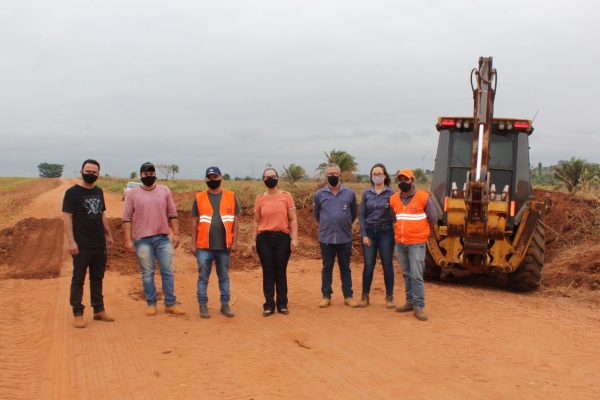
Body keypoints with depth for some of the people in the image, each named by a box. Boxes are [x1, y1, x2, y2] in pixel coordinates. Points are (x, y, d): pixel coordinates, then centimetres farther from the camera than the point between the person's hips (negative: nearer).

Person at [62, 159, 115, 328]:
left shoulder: (98, 192, 12)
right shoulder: (72, 192, -7)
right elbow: (67, 217, -11)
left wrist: (108, 234, 18)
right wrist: (71, 241, -18)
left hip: (100, 244, 6)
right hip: (82, 245, -6)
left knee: (97, 279, 13)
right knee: (78, 280, 1)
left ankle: (99, 310, 21)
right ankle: (78, 314, 7)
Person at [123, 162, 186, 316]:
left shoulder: (165, 191, 7)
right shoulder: (132, 194, 0)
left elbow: (172, 214, 7)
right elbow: (127, 219, -2)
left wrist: (176, 234, 0)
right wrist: (128, 240, -8)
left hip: (163, 238, 2)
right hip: (143, 240, -2)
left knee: (168, 272, 4)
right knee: (147, 273, 5)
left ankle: (170, 304, 13)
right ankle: (151, 304, 16)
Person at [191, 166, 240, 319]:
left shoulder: (231, 197, 3)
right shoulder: (199, 197, 3)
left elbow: (235, 221, 5)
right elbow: (195, 222, 6)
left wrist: (234, 242, -1)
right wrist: (193, 244, 2)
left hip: (224, 246, 1)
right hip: (204, 246, 0)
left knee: (224, 277, 10)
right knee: (203, 277, 4)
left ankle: (225, 305, 19)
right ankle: (203, 306, 13)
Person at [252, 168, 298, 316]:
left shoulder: (286, 196, 1)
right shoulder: (260, 198, 5)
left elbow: (293, 219, 0)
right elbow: (256, 221, 10)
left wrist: (294, 238, -7)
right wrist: (254, 240, 5)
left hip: (283, 238, -1)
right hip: (264, 239, 1)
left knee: (281, 272, 5)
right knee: (268, 272, 4)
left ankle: (282, 304, 15)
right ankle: (269, 305, 10)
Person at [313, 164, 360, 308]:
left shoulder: (349, 193, -1)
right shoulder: (319, 194, -1)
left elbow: (353, 214, 11)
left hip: (345, 238, 0)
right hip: (326, 238, 0)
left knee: (345, 268, 9)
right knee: (327, 268, 8)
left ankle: (348, 296, 16)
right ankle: (326, 296, 16)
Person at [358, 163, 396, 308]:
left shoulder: (390, 193, -1)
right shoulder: (366, 193, 5)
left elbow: (394, 214, -1)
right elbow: (361, 215, 5)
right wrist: (364, 235, -1)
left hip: (386, 232, -1)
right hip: (369, 231, 1)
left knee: (387, 265, 3)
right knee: (368, 265, 3)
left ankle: (389, 297, 13)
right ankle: (365, 296, 14)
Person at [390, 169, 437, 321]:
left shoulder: (423, 197, -7)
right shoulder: (393, 199, 5)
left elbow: (433, 218, 3)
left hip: (417, 243, -5)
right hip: (400, 244, 5)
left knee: (416, 275, -9)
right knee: (406, 274, 13)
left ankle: (418, 306, -4)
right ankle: (410, 301, 24)